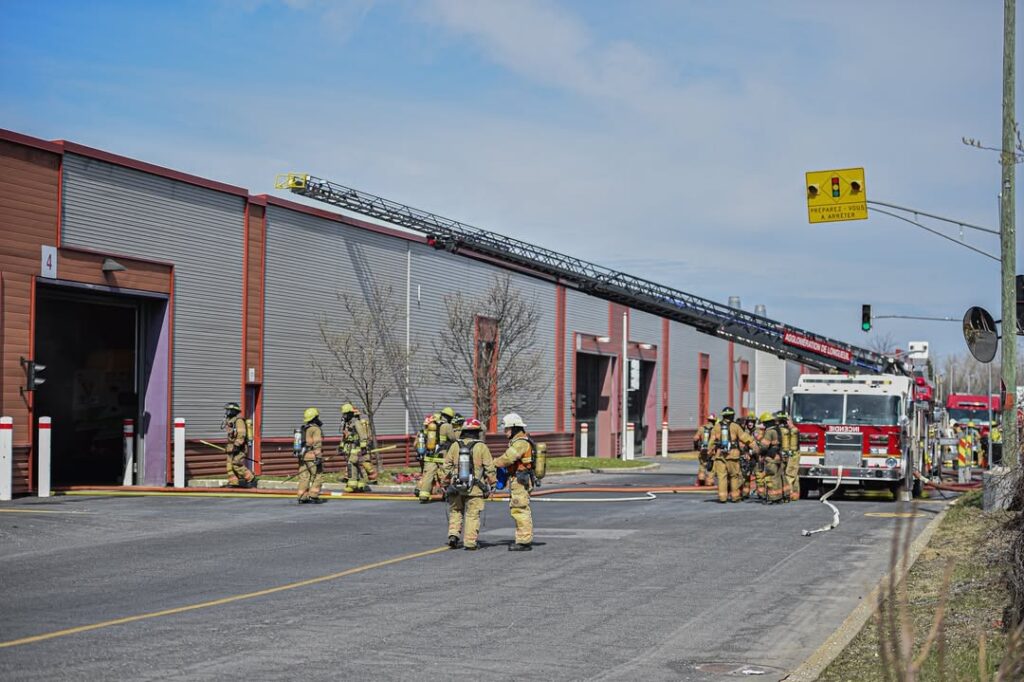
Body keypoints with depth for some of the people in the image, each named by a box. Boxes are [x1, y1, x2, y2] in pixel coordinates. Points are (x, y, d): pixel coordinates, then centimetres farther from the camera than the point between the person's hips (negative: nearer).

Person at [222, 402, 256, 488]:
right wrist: (228, 448, 26)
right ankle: (233, 482, 8)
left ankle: (251, 479, -4)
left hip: (238, 447, -10)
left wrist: (237, 446, -27)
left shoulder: (239, 420, -14)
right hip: (232, 447, 10)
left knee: (237, 465, -14)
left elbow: (241, 433, -23)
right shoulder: (230, 421, 18)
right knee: (230, 465, 5)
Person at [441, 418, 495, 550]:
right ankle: (469, 542, 4)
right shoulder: (482, 447, -6)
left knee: (455, 512, 18)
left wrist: (446, 482, 16)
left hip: (456, 486, 2)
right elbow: (490, 468, -4)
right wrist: (491, 485, 7)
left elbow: (446, 466, 6)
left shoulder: (455, 446, 1)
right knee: (472, 515, 5)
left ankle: (453, 535, 4)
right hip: (475, 489, -2)